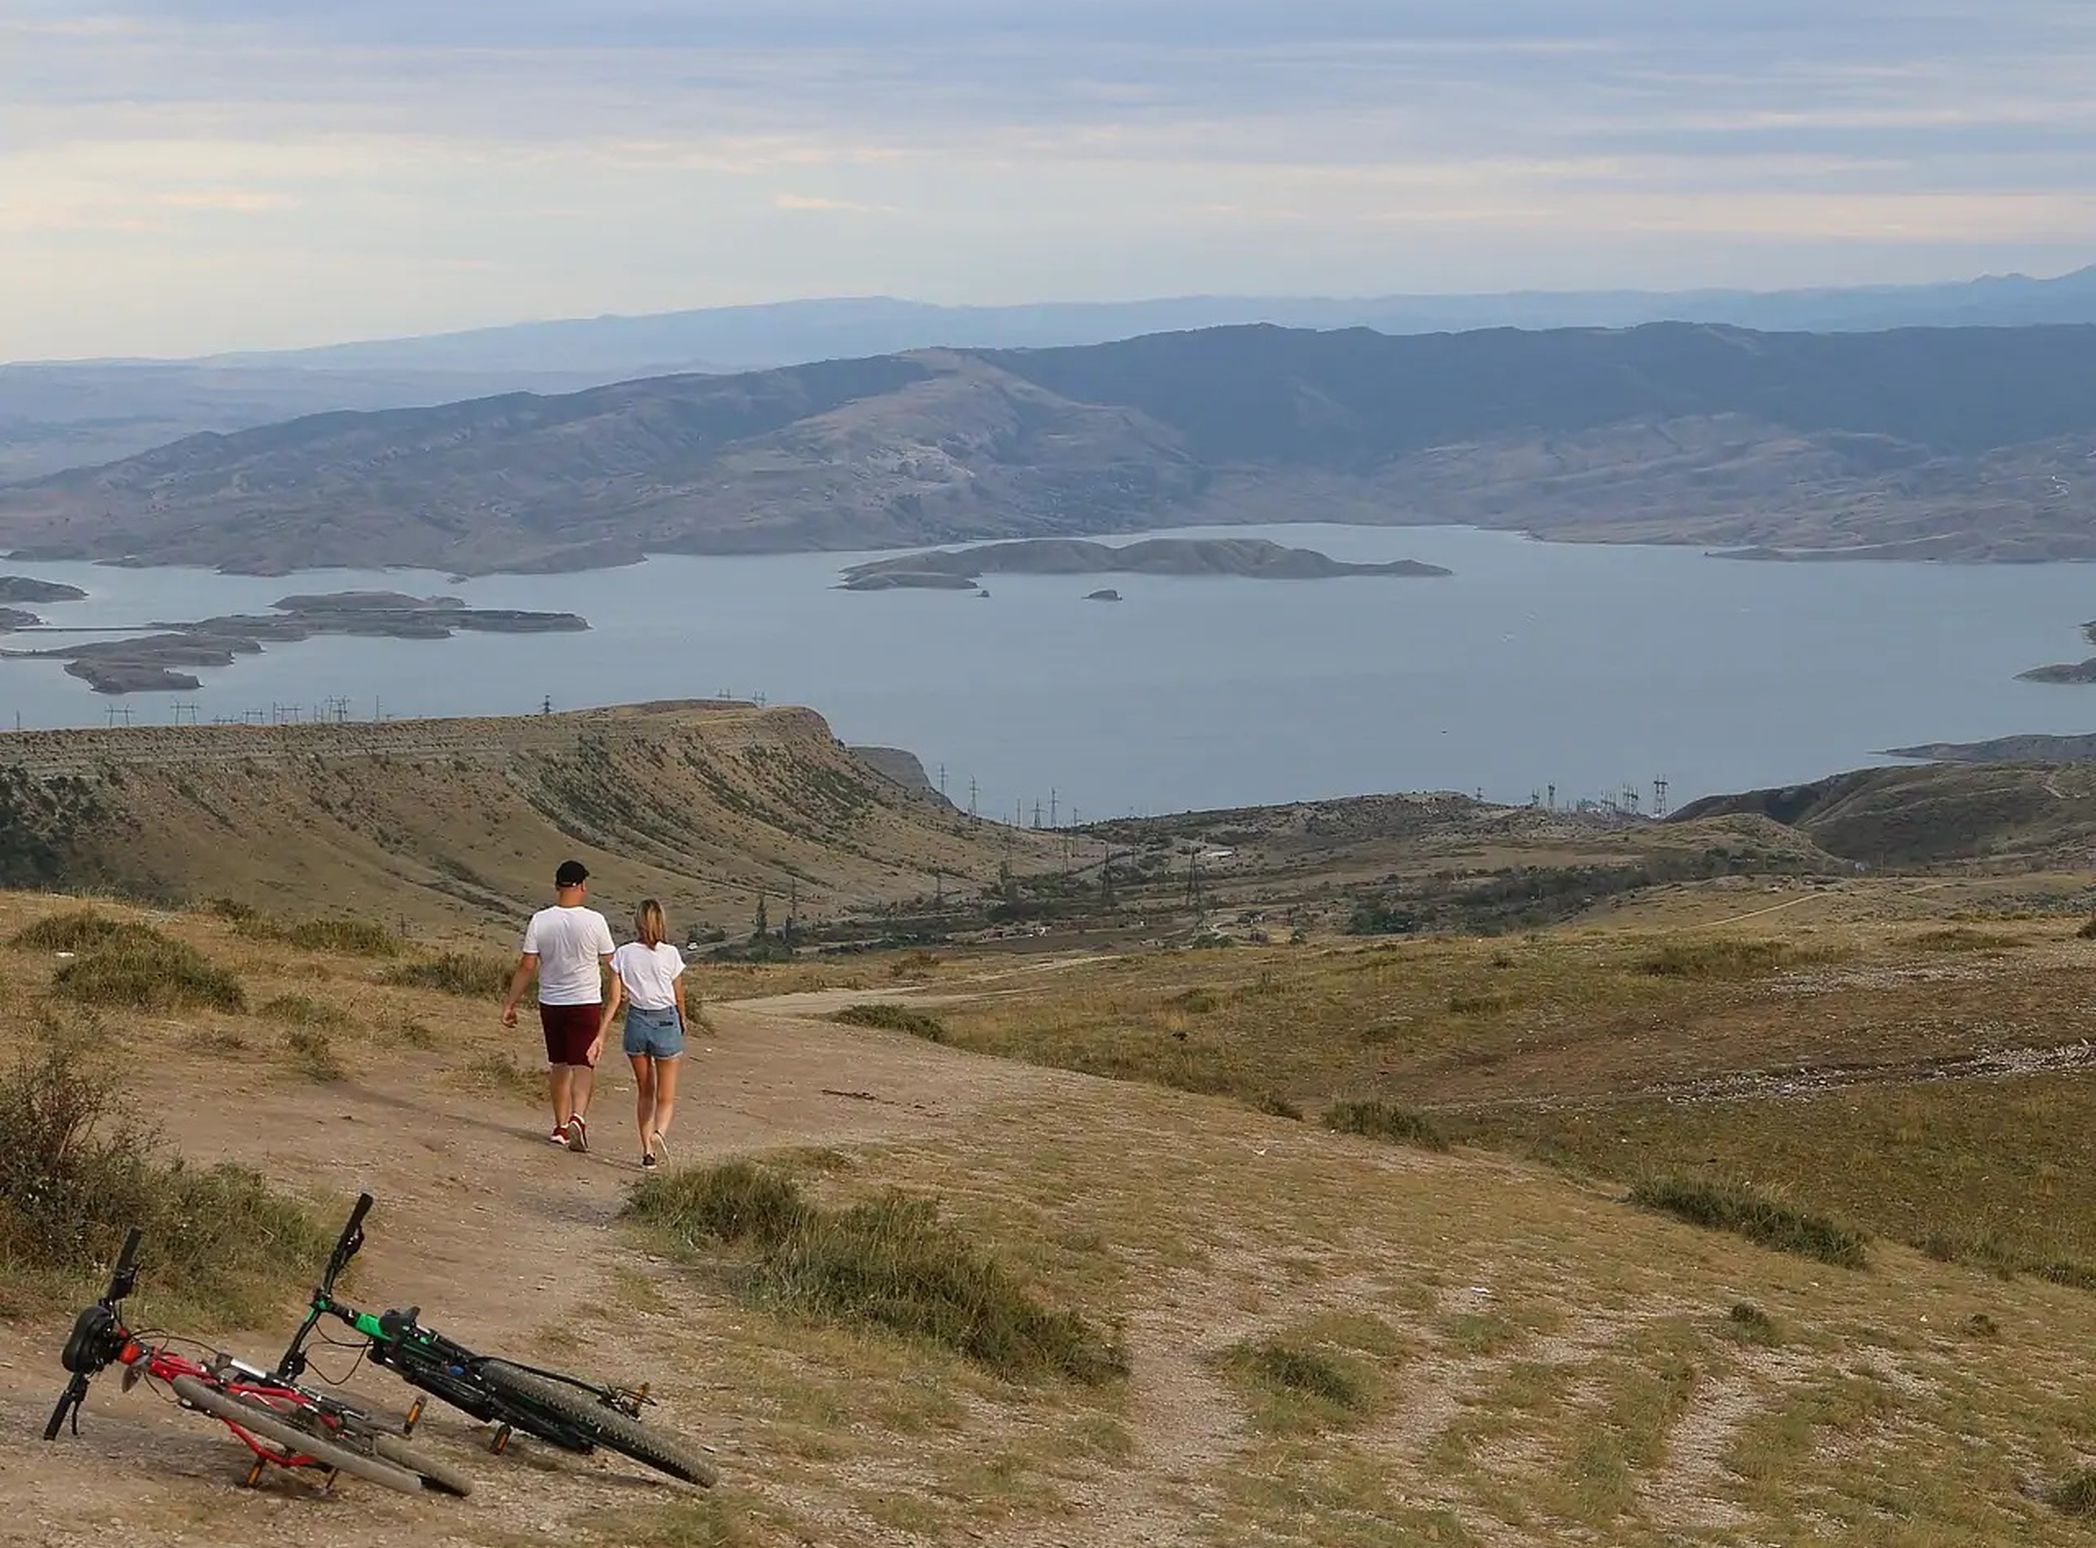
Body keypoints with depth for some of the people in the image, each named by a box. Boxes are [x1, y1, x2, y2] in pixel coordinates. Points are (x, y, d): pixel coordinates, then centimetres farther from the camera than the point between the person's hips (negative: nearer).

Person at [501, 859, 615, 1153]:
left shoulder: (540, 921, -5)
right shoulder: (594, 921, -10)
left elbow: (526, 966, -4)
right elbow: (611, 964, 0)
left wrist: (510, 1003, 3)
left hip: (551, 1004, 3)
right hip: (586, 1003, -3)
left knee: (559, 1065, 16)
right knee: (583, 1065, -3)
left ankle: (560, 1126, 23)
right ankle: (578, 1117, -25)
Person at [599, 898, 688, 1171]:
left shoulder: (623, 954, -4)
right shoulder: (670, 954, -8)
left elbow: (615, 999, -5)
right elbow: (679, 998, 1)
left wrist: (601, 1035, -1)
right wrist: (682, 1024, 20)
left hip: (637, 1022, 2)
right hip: (666, 1022, -2)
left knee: (644, 1092, 18)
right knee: (666, 1097, 7)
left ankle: (647, 1151, 13)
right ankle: (659, 1133, -24)